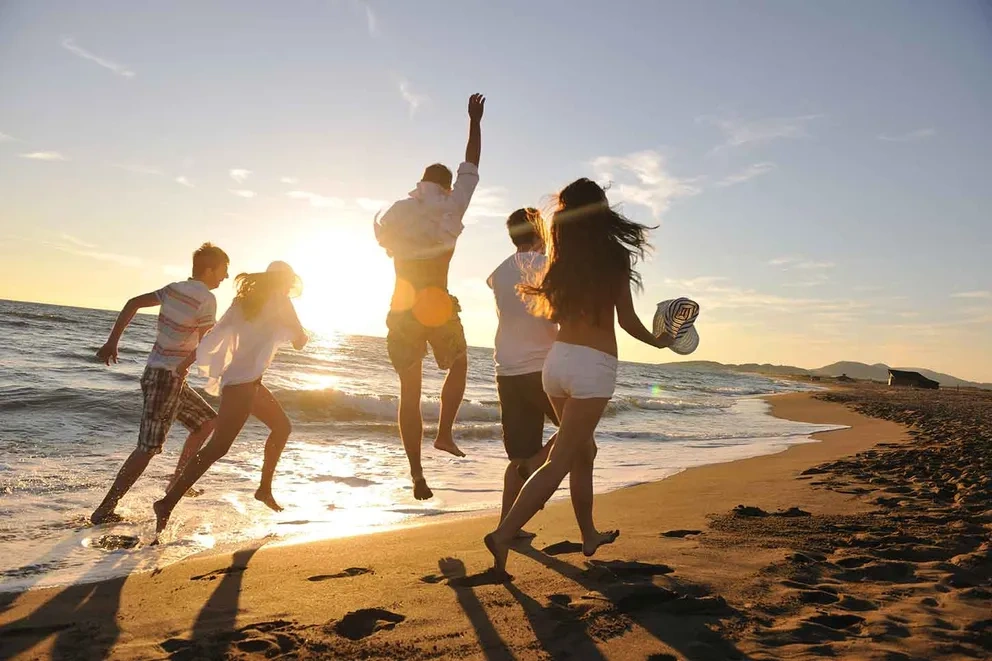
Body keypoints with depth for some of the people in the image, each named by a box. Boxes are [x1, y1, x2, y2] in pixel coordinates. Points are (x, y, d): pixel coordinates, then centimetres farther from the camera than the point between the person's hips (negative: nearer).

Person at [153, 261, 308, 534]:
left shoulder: (246, 299, 15)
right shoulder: (279, 301, -5)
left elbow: (216, 335, 8)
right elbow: (300, 341, -1)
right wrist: (299, 335, 20)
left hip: (249, 381, 9)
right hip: (244, 382, -9)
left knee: (282, 426, 20)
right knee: (218, 447, -12)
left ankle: (265, 488, 25)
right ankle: (168, 503, -13)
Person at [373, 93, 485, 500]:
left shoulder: (396, 212, 7)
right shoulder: (452, 206, 1)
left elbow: (384, 241, 25)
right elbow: (471, 165, 11)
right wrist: (475, 121, 21)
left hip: (402, 309, 3)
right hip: (438, 307, -2)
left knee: (409, 392, 5)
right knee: (458, 366, 25)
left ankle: (417, 474, 4)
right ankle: (444, 433, 10)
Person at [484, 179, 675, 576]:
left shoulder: (562, 260, 7)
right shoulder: (615, 257, -4)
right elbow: (627, 320, -2)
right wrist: (657, 341, 15)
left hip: (557, 359, 6)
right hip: (594, 365, -5)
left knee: (583, 451, 21)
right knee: (560, 461, -5)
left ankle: (589, 535, 33)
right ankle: (504, 535, -13)